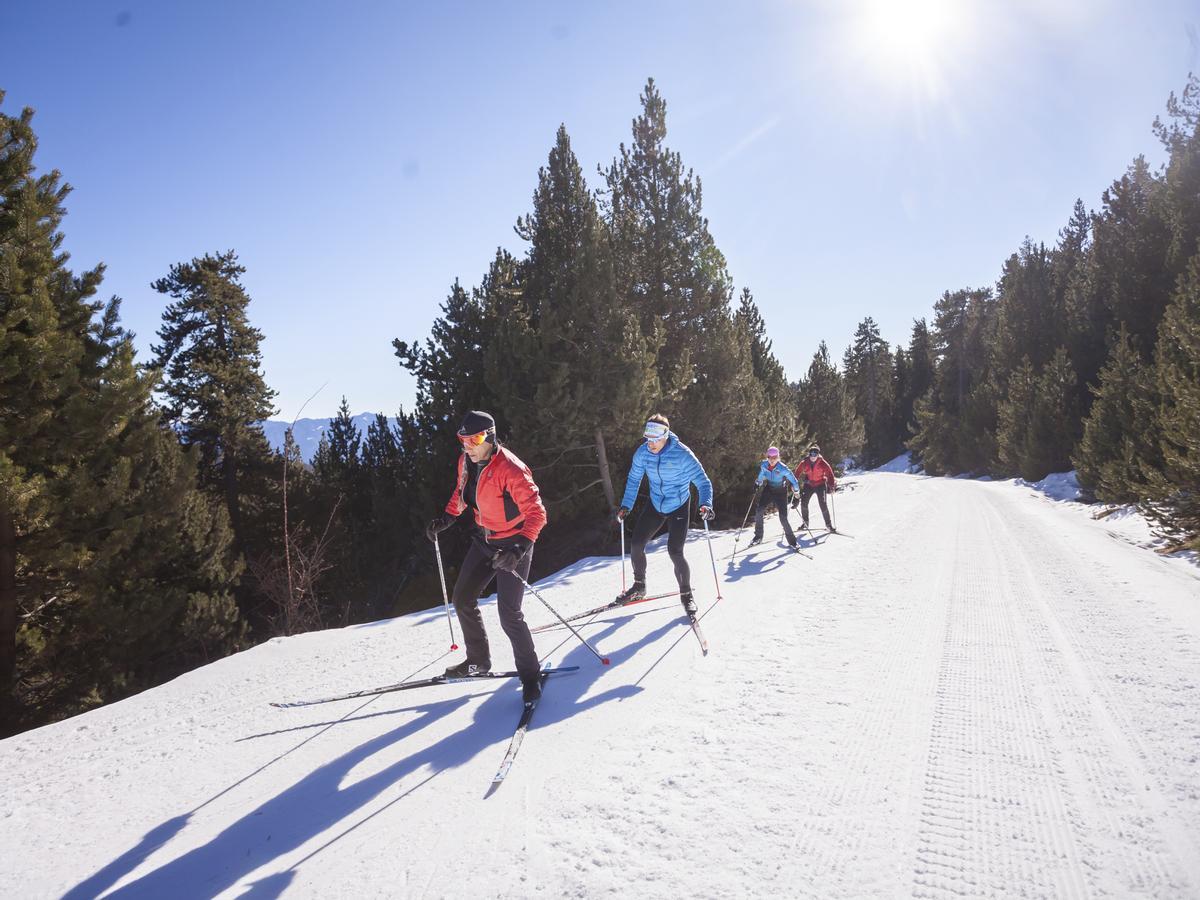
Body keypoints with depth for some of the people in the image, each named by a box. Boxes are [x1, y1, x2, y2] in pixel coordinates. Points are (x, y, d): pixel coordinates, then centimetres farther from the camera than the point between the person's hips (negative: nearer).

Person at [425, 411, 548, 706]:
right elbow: (461, 493, 17)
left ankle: (530, 673, 9)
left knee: (509, 615, -12)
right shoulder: (466, 461, -4)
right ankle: (478, 661, 32)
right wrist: (445, 519, 3)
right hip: (484, 540, 8)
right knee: (462, 599, 13)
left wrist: (519, 550, -41)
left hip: (513, 544, -8)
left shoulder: (510, 469, -28)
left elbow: (536, 514, -29)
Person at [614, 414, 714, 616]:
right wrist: (626, 505, -4)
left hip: (678, 508, -5)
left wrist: (705, 504, -41)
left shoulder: (682, 454, -27)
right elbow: (633, 479, 3)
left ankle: (686, 594, 7)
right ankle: (639, 587, 23)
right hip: (655, 505, 5)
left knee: (675, 552, -14)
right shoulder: (642, 452, -13)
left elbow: (703, 482, -24)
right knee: (636, 544, 1)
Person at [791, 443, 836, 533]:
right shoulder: (804, 463, -8)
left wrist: (832, 485, -17)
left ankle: (828, 524, 4)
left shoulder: (822, 463, -14)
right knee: (804, 503, -8)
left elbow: (829, 473, -10)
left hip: (820, 485, -2)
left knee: (823, 504, -9)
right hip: (809, 485, 2)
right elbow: (797, 473, 1)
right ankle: (805, 522, 10)